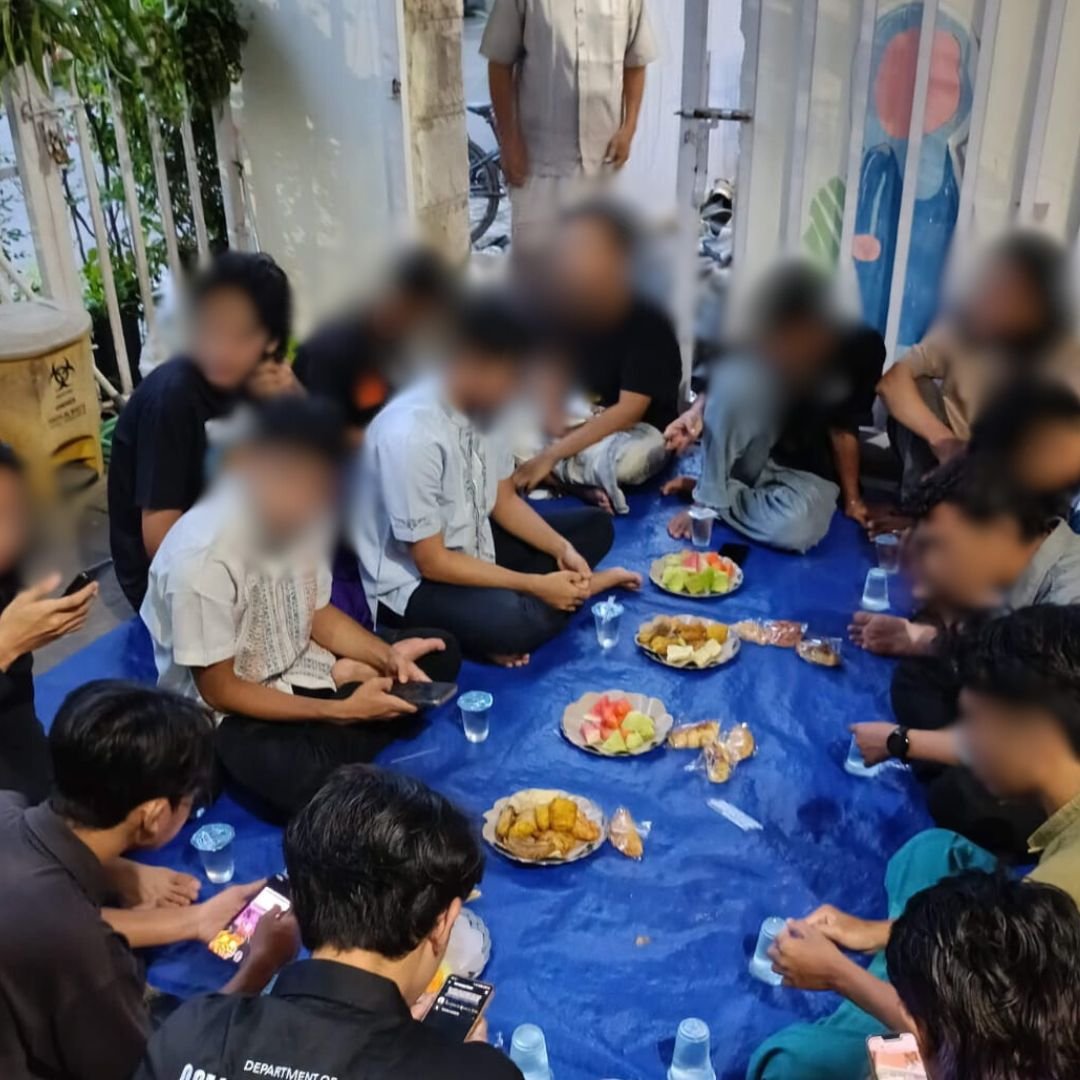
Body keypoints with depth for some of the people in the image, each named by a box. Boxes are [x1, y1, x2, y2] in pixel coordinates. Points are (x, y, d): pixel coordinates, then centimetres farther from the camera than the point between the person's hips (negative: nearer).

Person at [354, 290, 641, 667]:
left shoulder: (483, 406, -6)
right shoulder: (410, 435, -30)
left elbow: (505, 501, 7)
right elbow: (431, 562, -25)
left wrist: (562, 549, -9)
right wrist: (537, 585, -22)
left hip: (474, 545, 8)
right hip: (415, 583, -8)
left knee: (594, 526, 9)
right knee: (517, 622, -34)